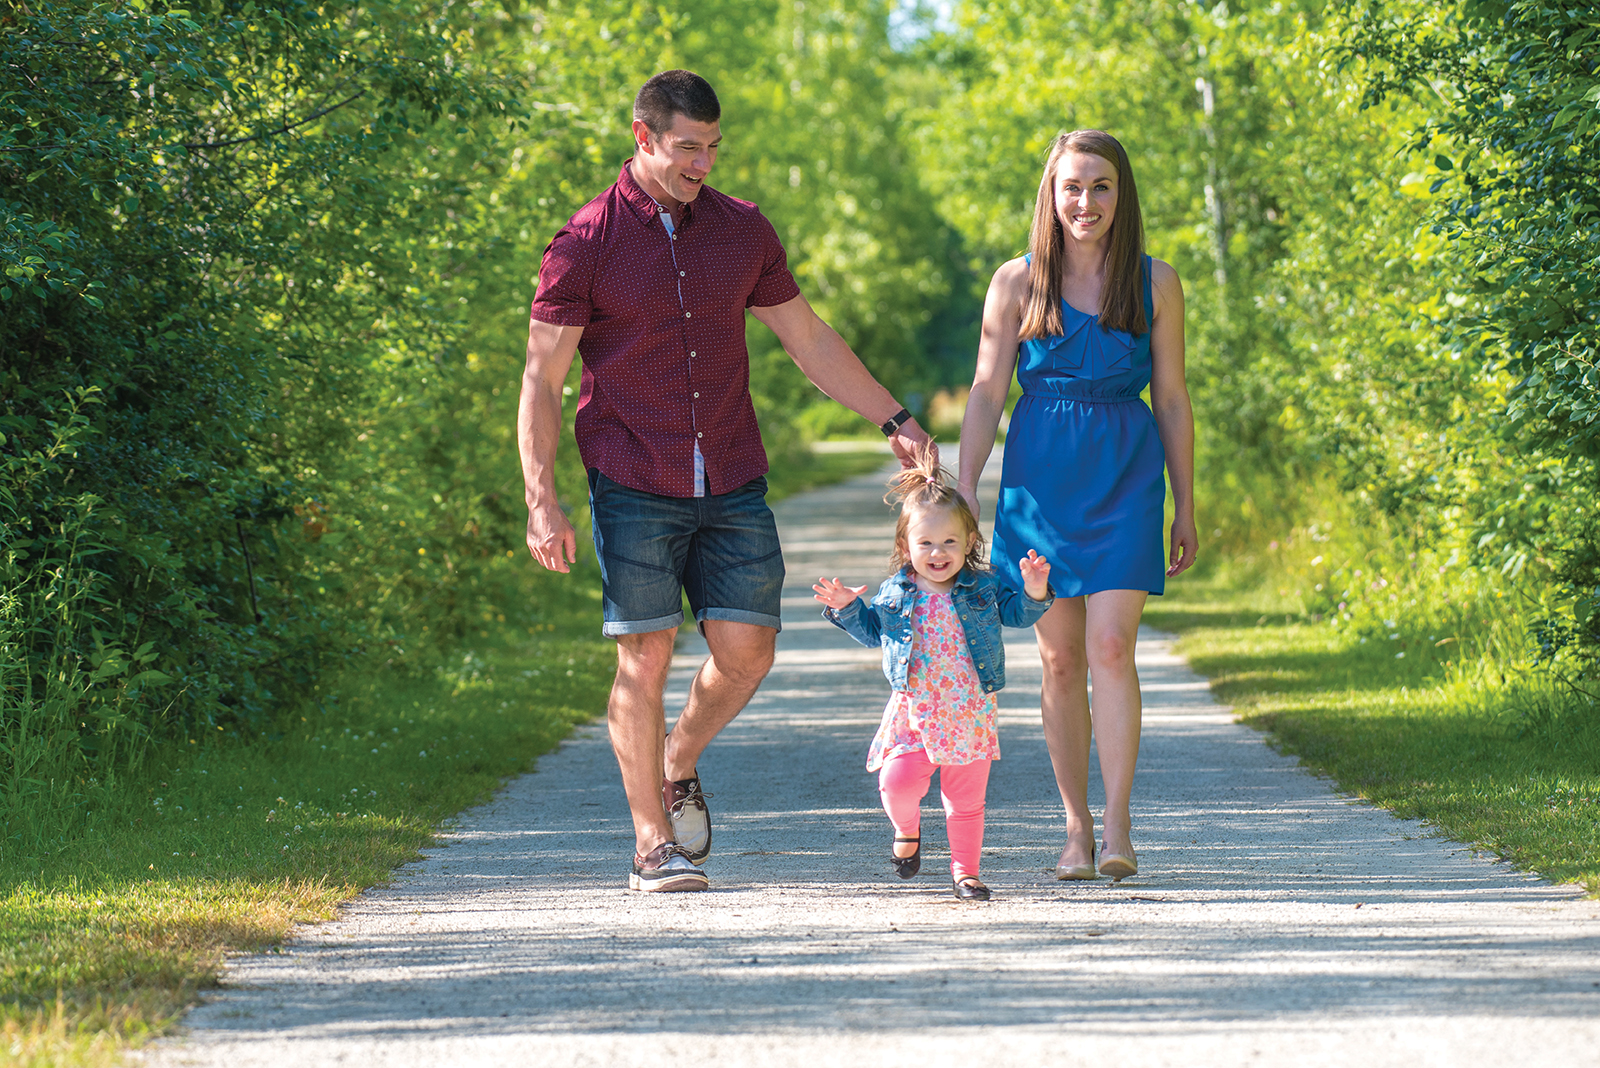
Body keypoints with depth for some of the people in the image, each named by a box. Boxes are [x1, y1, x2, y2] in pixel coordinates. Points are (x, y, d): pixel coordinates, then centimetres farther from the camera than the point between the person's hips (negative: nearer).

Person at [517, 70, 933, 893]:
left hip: (732, 486, 4)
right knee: (645, 656, -5)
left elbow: (810, 341, 17)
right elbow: (541, 379, -3)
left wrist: (894, 420, 13)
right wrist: (541, 503, -10)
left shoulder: (743, 231, 8)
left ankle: (678, 768, 27)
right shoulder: (585, 244, -3)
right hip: (633, 488, -4)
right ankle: (653, 845, 4)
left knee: (746, 650, -1)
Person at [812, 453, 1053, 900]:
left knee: (966, 797, 6)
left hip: (969, 711, 0)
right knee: (897, 782, -15)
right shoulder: (895, 594, 4)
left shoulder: (983, 589, 1)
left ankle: (965, 870, 22)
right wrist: (847, 609, 3)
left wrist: (1034, 594, -13)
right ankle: (907, 830, 18)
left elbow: (1017, 613, 5)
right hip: (913, 710, 0)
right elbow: (871, 629, 18)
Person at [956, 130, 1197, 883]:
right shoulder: (1017, 283, 5)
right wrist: (962, 494, -4)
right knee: (1060, 660, 2)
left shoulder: (1156, 284, 5)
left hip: (1126, 481, -1)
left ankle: (1117, 827, -12)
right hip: (1040, 478, 1)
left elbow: (1172, 399, 9)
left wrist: (1186, 509, 9)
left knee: (1111, 648, -14)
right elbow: (986, 392, 4)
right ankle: (1077, 829, 11)